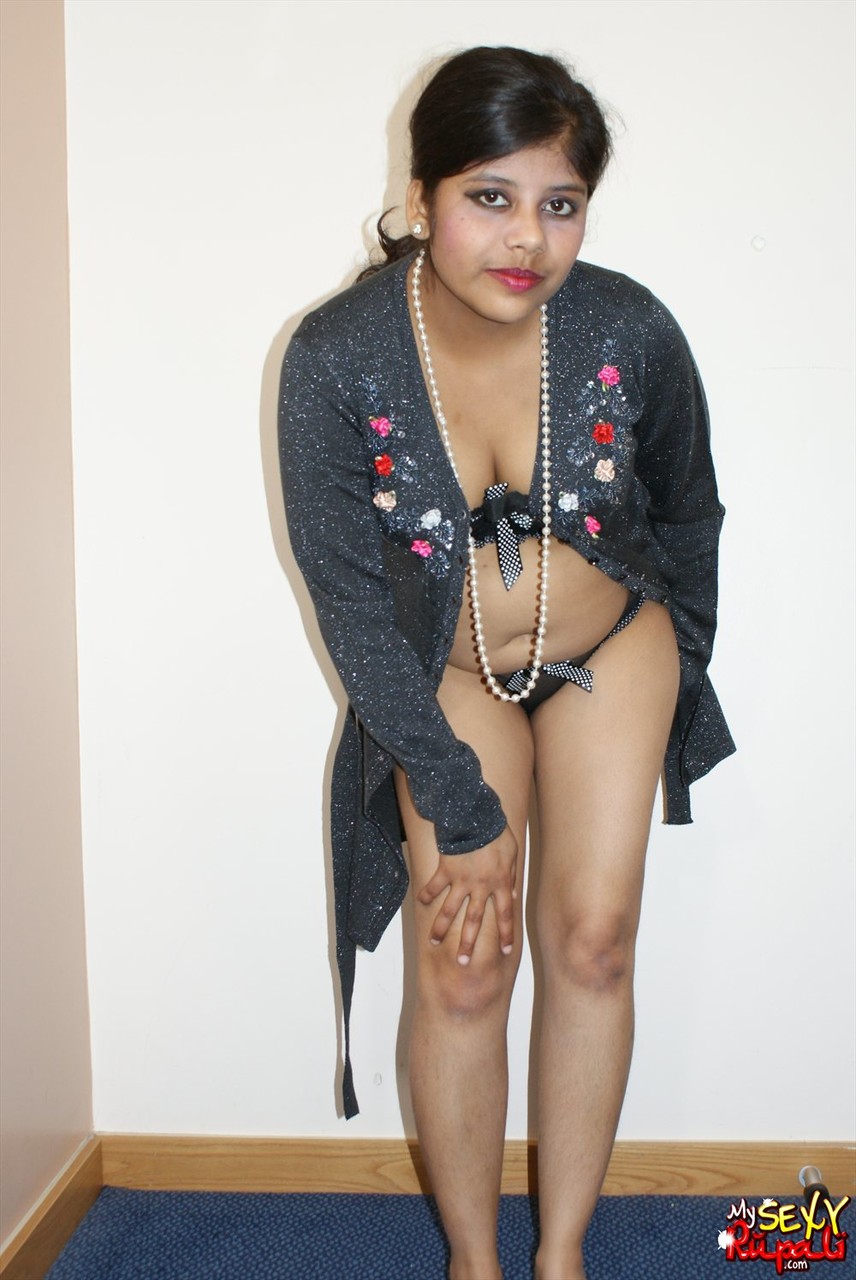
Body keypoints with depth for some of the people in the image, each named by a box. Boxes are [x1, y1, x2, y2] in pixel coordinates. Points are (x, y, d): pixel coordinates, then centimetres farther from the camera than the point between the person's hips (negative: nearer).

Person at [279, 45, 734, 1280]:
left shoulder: (631, 331, -20)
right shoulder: (335, 359, -24)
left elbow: (689, 514, 0)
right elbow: (354, 608, -18)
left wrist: (681, 670, 12)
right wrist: (463, 809, -16)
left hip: (612, 646, 1)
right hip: (445, 671, -1)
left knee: (592, 939, -2)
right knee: (463, 967, -5)